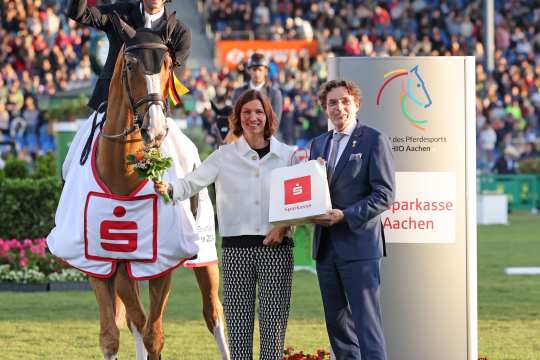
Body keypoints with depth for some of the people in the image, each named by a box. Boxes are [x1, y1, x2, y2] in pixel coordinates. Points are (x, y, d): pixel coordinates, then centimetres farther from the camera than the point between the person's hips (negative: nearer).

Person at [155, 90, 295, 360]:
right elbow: (193, 183, -1)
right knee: (238, 320, 0)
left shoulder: (287, 155, 6)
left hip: (276, 246, 0)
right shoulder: (225, 156, 6)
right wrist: (169, 189, -22)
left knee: (273, 321, -2)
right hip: (237, 247, 0)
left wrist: (284, 225, -11)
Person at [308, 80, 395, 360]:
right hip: (325, 247, 7)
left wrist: (345, 216, -19)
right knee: (337, 324, 9)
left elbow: (384, 194, -9)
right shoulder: (319, 144, 16)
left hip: (359, 247, -7)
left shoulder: (374, 140, -3)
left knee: (367, 325, -10)